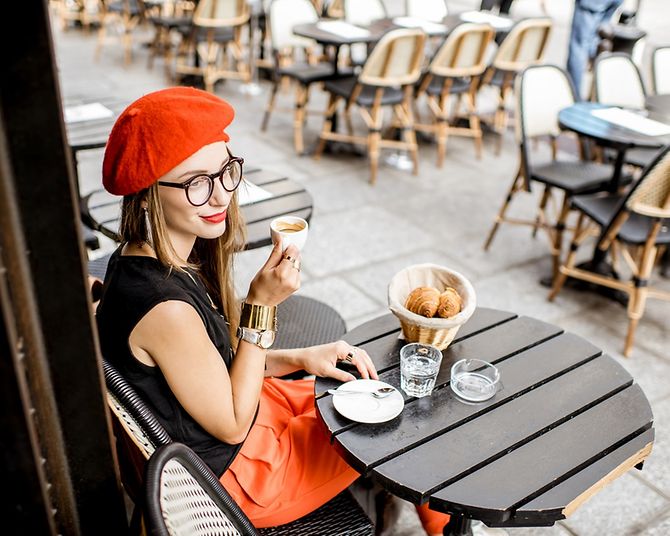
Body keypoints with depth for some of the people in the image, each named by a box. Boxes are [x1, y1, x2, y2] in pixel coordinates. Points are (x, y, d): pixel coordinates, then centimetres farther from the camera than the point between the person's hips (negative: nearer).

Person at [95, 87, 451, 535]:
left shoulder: (145, 259, -7)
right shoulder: (164, 307, -36)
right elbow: (233, 426, -22)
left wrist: (300, 358, -7)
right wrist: (261, 305, -27)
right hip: (237, 474, -7)